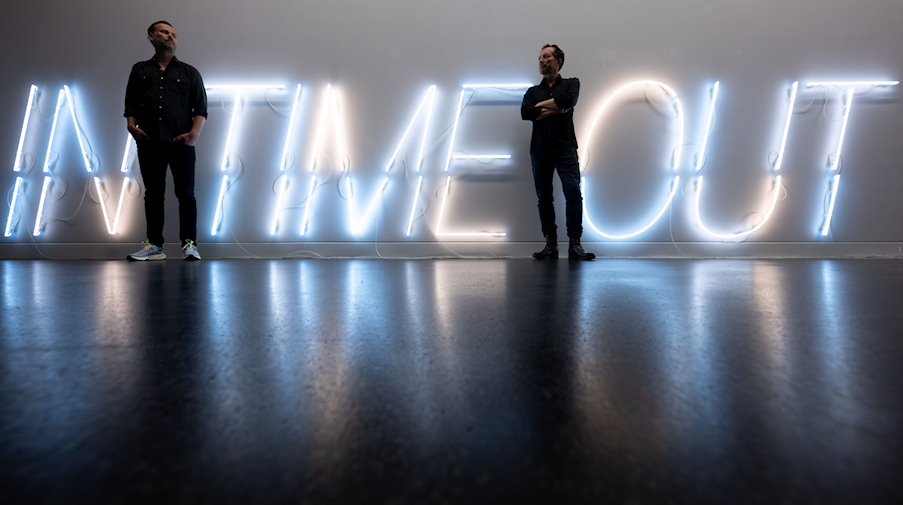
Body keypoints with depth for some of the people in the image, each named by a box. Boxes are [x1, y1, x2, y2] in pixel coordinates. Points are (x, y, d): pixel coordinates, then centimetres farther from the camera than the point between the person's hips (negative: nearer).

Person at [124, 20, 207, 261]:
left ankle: (189, 244, -1)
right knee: (153, 194, 4)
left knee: (185, 193, -5)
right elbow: (131, 104, 14)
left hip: (181, 143, -2)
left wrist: (195, 132, -11)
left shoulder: (189, 72, 13)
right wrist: (131, 124, -4)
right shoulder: (140, 70, 17)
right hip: (149, 143, 2)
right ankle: (154, 245, 9)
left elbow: (200, 108, 5)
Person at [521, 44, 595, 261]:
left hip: (565, 148, -3)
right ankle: (550, 245, 7)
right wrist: (557, 109, -4)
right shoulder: (533, 91, 20)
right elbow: (525, 113, -2)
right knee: (544, 198, 1)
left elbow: (567, 100, -10)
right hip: (540, 150, 3)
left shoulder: (571, 84, 14)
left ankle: (575, 244, -15)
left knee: (573, 192, -17)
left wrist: (541, 105, 1)